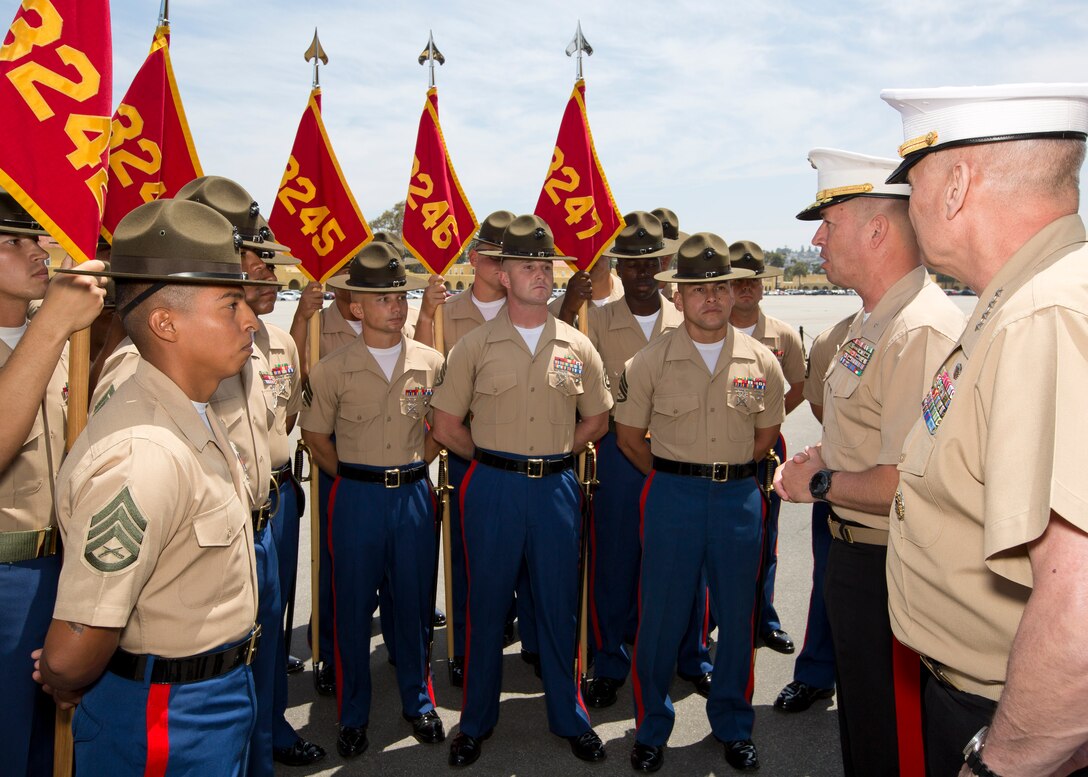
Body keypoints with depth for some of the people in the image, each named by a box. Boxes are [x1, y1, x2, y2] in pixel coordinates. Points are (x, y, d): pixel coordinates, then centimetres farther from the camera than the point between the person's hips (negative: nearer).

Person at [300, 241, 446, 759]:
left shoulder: (431, 363, 0)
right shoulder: (332, 370, -4)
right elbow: (315, 436, 6)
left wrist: (412, 468, 5)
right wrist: (357, 479, 2)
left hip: (414, 495, 1)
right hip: (356, 497, -1)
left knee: (415, 603, 11)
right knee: (353, 607, 8)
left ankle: (418, 701, 30)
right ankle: (353, 715, 25)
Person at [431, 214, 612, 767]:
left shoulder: (578, 347, 5)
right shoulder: (475, 345, -1)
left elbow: (596, 420, 14)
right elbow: (446, 425, 2)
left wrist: (550, 453, 6)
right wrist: (497, 457, 4)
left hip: (556, 488, 2)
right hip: (492, 489, -1)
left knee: (559, 605, 10)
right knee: (486, 604, 8)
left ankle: (569, 717, 28)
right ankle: (476, 721, 25)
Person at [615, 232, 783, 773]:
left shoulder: (762, 363, 1)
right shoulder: (650, 362, -4)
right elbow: (629, 435, 5)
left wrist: (726, 470, 11)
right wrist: (677, 475, 7)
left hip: (739, 498, 2)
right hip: (671, 496, -2)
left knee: (737, 616, 11)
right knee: (660, 616, 4)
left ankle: (733, 727, 31)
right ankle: (651, 730, 23)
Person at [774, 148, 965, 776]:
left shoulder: (921, 331, -25)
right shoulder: (872, 324, 9)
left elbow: (907, 483, -30)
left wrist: (819, 484, -14)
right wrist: (822, 461, 5)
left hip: (889, 575, -10)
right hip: (855, 558, 10)